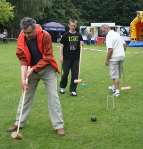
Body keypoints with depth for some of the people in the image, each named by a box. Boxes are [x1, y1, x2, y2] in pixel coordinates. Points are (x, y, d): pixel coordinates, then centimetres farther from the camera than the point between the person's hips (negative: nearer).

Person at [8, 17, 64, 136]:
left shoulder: (45, 36, -24)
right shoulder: (21, 38, -13)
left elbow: (47, 58, -21)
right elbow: (23, 59, -12)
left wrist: (33, 68, -23)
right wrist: (23, 77, -21)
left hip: (47, 69, -3)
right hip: (31, 70, 4)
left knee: (53, 96, -6)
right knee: (26, 95, 10)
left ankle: (59, 125, 1)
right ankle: (19, 122, 23)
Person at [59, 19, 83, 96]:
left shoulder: (78, 35, 5)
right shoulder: (66, 35, -3)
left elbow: (81, 44, 13)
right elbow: (61, 46, -2)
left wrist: (81, 44, -11)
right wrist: (61, 56, -8)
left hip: (76, 58, 3)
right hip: (67, 58, -2)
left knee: (75, 74, 2)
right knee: (65, 73, 2)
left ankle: (73, 90, 11)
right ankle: (62, 87, 25)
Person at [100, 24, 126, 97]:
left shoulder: (109, 36, -17)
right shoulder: (117, 34, 11)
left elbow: (110, 49, -23)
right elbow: (124, 45, 15)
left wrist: (107, 60, -15)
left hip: (114, 58, -9)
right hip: (122, 56, 9)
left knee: (115, 75, -2)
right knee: (118, 74, 20)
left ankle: (117, 91, -3)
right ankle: (115, 86, 35)